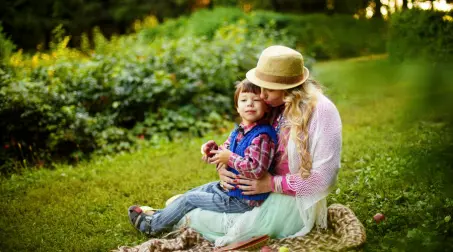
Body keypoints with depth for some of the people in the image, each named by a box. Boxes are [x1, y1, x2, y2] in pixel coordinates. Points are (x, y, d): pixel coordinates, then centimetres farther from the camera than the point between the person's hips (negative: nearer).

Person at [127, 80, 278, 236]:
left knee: (190, 199, 1)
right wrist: (213, 149, -6)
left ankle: (153, 225, 20)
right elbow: (225, 151, 16)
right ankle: (159, 215, 35)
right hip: (231, 187, 9)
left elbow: (256, 169, -36)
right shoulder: (238, 132, 6)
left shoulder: (262, 136, -26)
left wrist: (230, 158, -25)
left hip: (243, 200, -9)